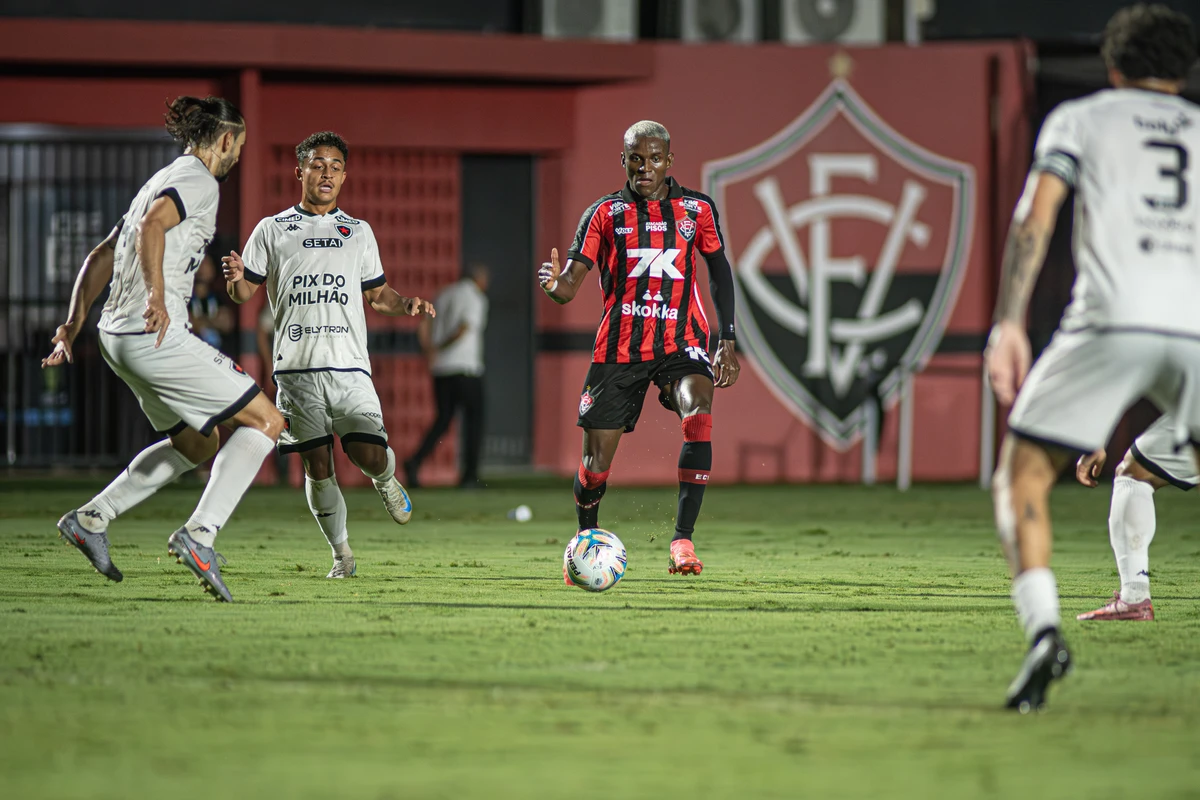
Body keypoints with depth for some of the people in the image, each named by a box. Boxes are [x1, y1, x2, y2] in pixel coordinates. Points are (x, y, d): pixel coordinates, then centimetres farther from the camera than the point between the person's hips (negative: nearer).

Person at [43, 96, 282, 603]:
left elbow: (101, 256, 23)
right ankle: (199, 534, -16)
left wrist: (74, 323, 21)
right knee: (265, 422, -5)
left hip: (117, 335, 10)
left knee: (197, 444, 23)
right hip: (157, 335, -10)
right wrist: (156, 294, -35)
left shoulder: (164, 180, 23)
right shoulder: (198, 181, -6)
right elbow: (152, 226, -26)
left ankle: (91, 519, 19)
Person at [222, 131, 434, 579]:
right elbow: (245, 292, 9)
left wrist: (405, 305, 1)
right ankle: (341, 554, 11)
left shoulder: (359, 232, 18)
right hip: (297, 367, -1)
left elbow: (377, 293, 22)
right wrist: (234, 278, -15)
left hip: (349, 366, 1)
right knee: (317, 464, -4)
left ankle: (386, 481, 23)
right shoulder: (272, 231, 11)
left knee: (369, 454, -14)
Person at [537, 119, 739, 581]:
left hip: (681, 339, 0)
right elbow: (570, 285, -4)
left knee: (698, 415, -30)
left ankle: (683, 539, -29)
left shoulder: (696, 209, 6)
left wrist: (727, 341, 9)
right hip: (619, 347, 0)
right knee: (597, 459, 1)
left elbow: (718, 268, 17)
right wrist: (554, 285, -29)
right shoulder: (605, 213, 2)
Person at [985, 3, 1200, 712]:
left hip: (1113, 317, -2)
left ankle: (1044, 629, -14)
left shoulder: (1079, 119, 18)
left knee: (1022, 481, 8)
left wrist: (1009, 324, -2)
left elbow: (1037, 213, 3)